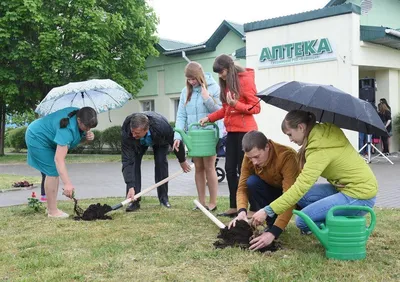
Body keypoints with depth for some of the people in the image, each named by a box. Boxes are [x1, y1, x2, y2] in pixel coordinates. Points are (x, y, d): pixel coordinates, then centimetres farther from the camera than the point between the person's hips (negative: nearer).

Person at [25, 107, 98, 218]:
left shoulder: (79, 114, -14)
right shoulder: (67, 130, -39)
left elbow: (79, 136, 4)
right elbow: (59, 159, -45)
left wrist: (88, 136, -21)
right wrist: (67, 183, -51)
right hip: (37, 138, -10)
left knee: (55, 171, 10)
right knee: (53, 171, -12)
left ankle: (51, 208, 18)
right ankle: (52, 211, -6)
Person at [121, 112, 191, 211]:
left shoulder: (162, 126, -45)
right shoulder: (126, 132, -42)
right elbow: (127, 161, -40)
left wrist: (182, 161, -8)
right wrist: (131, 187, -45)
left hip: (160, 140, -1)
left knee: (161, 162, -16)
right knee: (133, 162, -17)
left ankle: (164, 198, -3)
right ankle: (133, 200, -12)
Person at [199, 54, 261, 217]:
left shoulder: (245, 79, -10)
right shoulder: (227, 83, 14)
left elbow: (255, 107, -13)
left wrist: (235, 104, -25)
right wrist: (209, 118, 8)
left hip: (245, 130, -8)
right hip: (231, 131, 8)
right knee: (230, 169, 7)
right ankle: (234, 207, 13)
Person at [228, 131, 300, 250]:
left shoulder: (287, 156, -37)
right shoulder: (249, 157, -20)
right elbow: (242, 188, -18)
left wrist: (273, 233, -51)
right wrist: (242, 212, -40)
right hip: (271, 190, 4)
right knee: (251, 182, -27)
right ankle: (272, 223, -12)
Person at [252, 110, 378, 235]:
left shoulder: (320, 149, -24)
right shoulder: (326, 130, 0)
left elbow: (301, 186, -29)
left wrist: (267, 211, -27)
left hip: (360, 197, -9)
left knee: (302, 220, -11)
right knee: (303, 196, 1)